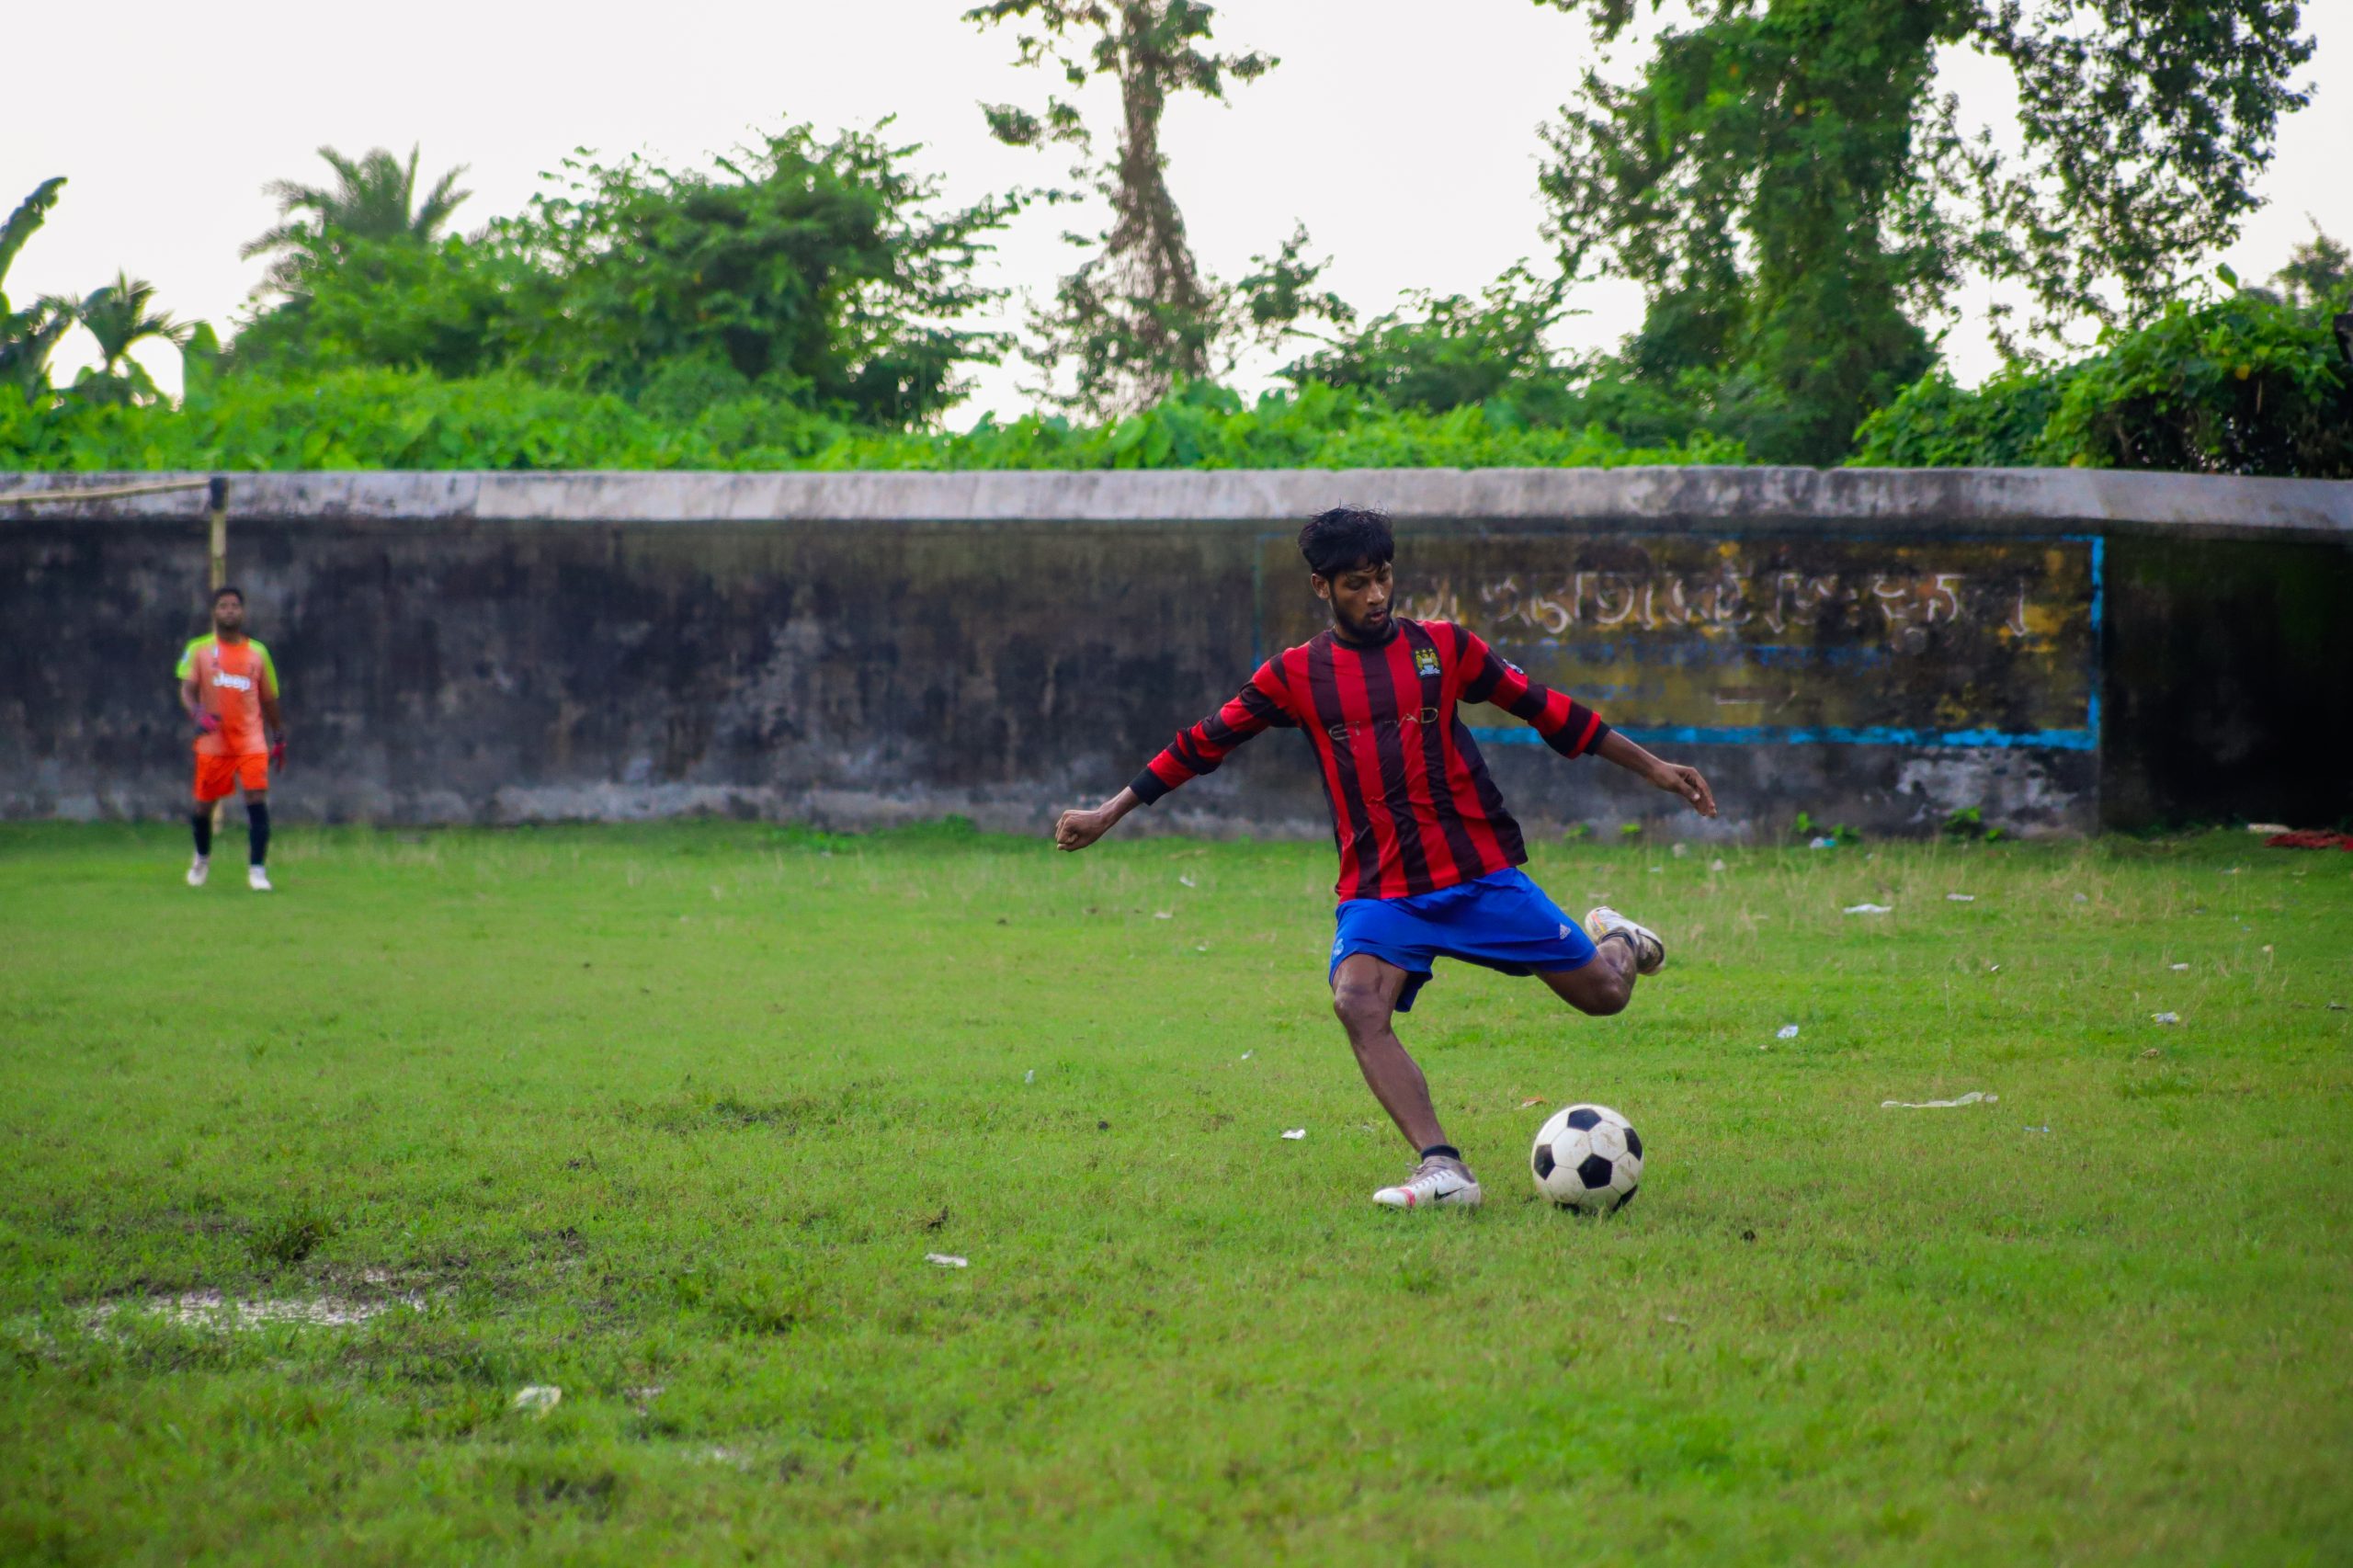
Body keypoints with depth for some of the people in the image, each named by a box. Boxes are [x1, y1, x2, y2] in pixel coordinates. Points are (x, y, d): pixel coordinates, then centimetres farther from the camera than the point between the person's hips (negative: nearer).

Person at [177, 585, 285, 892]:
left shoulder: (258, 653, 9)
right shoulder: (199, 650, 3)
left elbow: (269, 699, 17)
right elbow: (187, 690, -6)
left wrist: (279, 738, 17)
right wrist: (197, 714, -26)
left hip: (251, 741, 1)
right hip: (213, 741, -1)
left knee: (257, 801, -14)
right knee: (203, 805, 8)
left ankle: (257, 869, -12)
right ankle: (202, 857, 36)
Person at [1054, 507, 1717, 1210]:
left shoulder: (1443, 646, 5)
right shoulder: (1296, 674, 4)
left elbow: (1546, 709, 11)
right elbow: (1203, 743, 9)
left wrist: (1651, 767, 12)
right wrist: (1108, 813, 8)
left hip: (1482, 874, 0)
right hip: (1379, 889, 0)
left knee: (1604, 992, -1)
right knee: (1358, 1002, -29)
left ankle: (1614, 941, 38)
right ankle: (1443, 1171, -33)